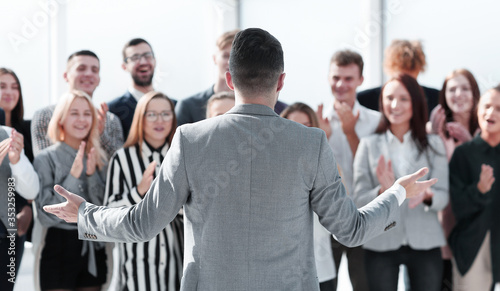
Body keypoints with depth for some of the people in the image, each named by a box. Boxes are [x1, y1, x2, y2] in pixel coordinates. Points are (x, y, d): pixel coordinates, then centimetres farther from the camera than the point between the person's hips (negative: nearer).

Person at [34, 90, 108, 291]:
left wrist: (92, 175, -12)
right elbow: (46, 216, -13)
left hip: (93, 249, 4)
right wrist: (73, 177, -20)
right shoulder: (46, 159, -6)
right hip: (59, 248, -4)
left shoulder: (99, 158, 7)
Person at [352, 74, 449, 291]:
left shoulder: (433, 145, 6)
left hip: (425, 243, 1)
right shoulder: (369, 145, 4)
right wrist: (383, 191, -22)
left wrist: (427, 195, -21)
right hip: (381, 244, -1)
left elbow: (443, 197, 1)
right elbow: (359, 201, -2)